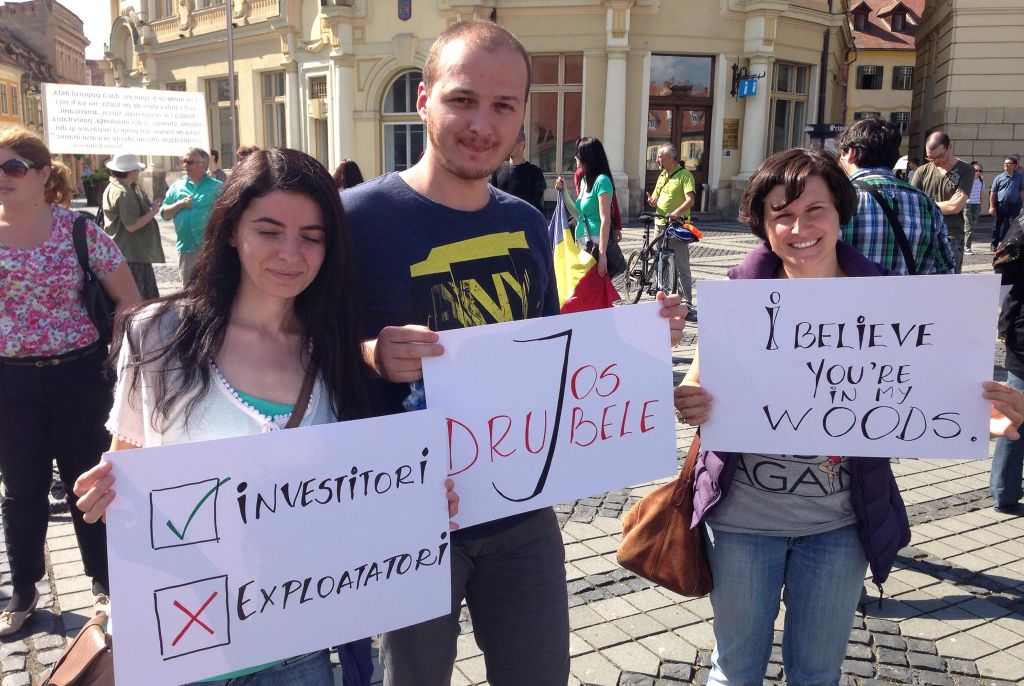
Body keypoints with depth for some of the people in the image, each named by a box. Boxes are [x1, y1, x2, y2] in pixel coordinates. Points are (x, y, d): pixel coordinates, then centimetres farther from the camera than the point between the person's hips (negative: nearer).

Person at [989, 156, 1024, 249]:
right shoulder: (999, 178, 2)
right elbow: (992, 192, 2)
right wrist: (991, 207, -4)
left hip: (1014, 206, 0)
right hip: (1000, 206, 0)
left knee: (1011, 227, 0)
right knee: (997, 226, 7)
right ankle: (994, 245, 18)